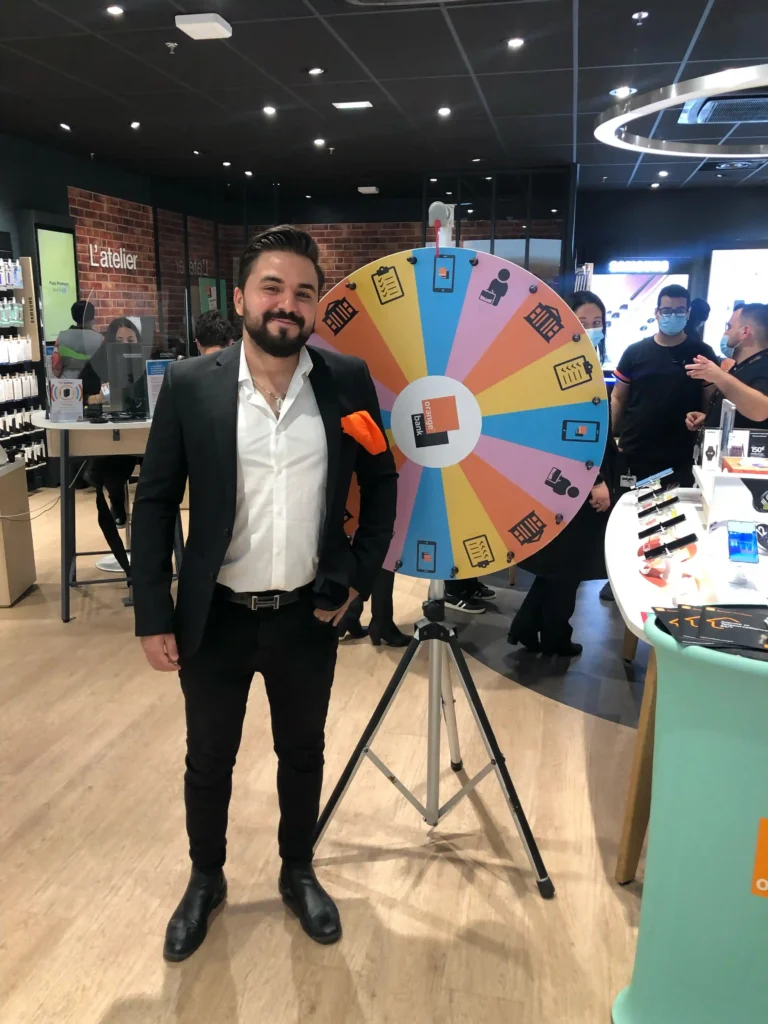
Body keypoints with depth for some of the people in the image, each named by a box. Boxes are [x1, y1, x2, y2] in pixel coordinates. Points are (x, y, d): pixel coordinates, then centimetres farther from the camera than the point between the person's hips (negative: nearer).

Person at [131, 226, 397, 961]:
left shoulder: (348, 381, -6)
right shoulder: (190, 384, -8)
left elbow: (381, 482, 6)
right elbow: (153, 504, -4)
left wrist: (361, 574, 0)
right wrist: (154, 616, -5)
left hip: (308, 617, 1)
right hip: (215, 617, 0)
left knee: (302, 754, 19)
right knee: (207, 762, 17)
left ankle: (298, 874, 44)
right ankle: (205, 880, 44)